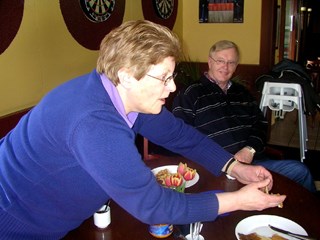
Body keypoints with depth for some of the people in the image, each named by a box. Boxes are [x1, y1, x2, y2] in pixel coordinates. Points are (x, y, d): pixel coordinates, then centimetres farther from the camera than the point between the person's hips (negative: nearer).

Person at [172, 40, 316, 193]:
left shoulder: (242, 92, 22)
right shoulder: (190, 95, 1)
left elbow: (260, 123, 20)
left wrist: (250, 149, -2)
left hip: (254, 161, 7)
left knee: (300, 170, -10)